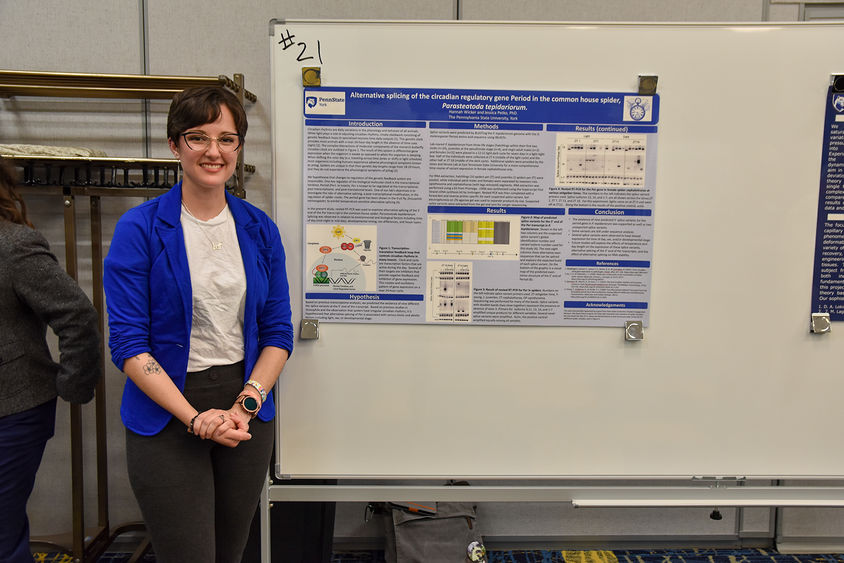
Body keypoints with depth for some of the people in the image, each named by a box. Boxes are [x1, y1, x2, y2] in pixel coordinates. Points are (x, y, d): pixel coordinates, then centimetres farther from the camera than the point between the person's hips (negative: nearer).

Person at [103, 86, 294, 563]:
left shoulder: (260, 229, 3)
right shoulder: (140, 229, -7)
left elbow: (278, 332, 4)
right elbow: (128, 342, -9)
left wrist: (247, 403, -10)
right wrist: (196, 418, -16)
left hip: (247, 410, 4)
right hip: (167, 418, -3)